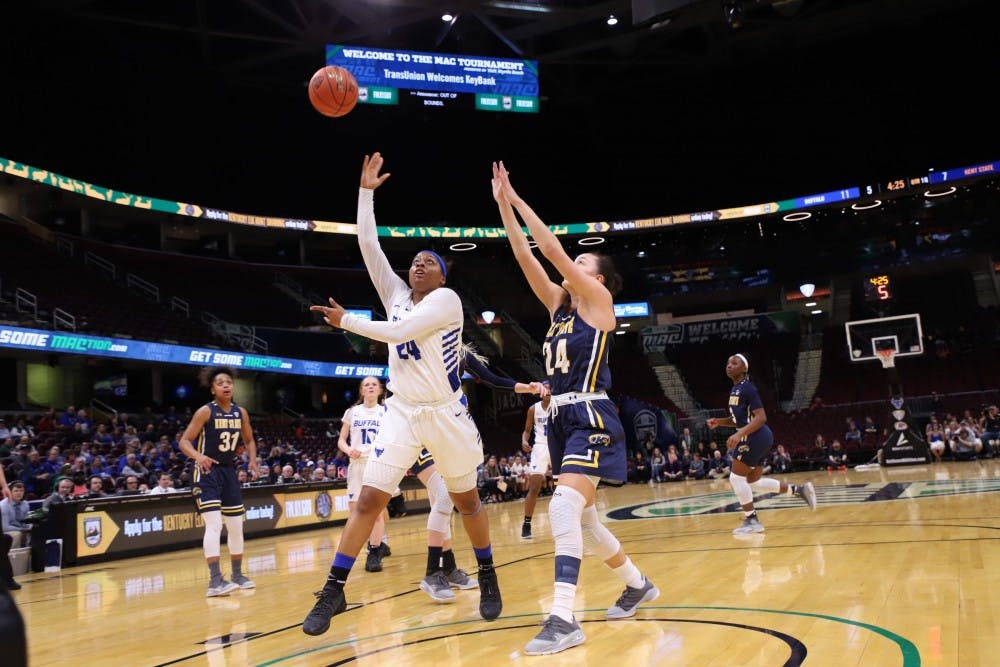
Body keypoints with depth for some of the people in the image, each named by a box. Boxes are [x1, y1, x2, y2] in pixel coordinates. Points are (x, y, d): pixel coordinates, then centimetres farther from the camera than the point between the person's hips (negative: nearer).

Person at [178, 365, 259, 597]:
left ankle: (237, 574, 25)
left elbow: (249, 440, 15)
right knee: (214, 524, -18)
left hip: (228, 471, 7)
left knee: (236, 525, 11)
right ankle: (215, 581, -18)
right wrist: (198, 456, -34)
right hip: (207, 472, -6)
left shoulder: (241, 412, 3)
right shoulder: (205, 412, -13)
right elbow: (184, 441, -15)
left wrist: (253, 460, -3)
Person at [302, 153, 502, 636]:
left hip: (446, 413, -3)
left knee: (466, 500, 10)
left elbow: (398, 332, -20)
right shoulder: (395, 293, 8)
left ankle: (488, 578, 29)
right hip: (401, 412, 4)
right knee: (369, 499, -6)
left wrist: (346, 321, -11)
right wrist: (366, 191, 2)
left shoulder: (447, 299, -9)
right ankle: (333, 590, 0)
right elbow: (368, 244, 3)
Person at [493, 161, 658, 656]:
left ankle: (564, 619, -21)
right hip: (561, 419, 9)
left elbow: (552, 249, -10)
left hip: (591, 419, -9)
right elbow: (526, 257, 9)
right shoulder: (559, 305, 15)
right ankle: (638, 585, 35)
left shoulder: (598, 300, -3)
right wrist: (503, 205, 6)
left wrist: (517, 199, -4)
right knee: (582, 518, 15)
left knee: (564, 507, -23)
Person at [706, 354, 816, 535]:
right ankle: (799, 489, 22)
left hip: (755, 438, -10)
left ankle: (752, 521, 4)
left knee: (736, 478, -5)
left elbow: (760, 418, -22)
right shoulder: (735, 389, 14)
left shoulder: (747, 388, -15)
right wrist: (719, 422, 7)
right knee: (753, 481, 17)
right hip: (758, 438, 10)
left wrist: (738, 434, -31)